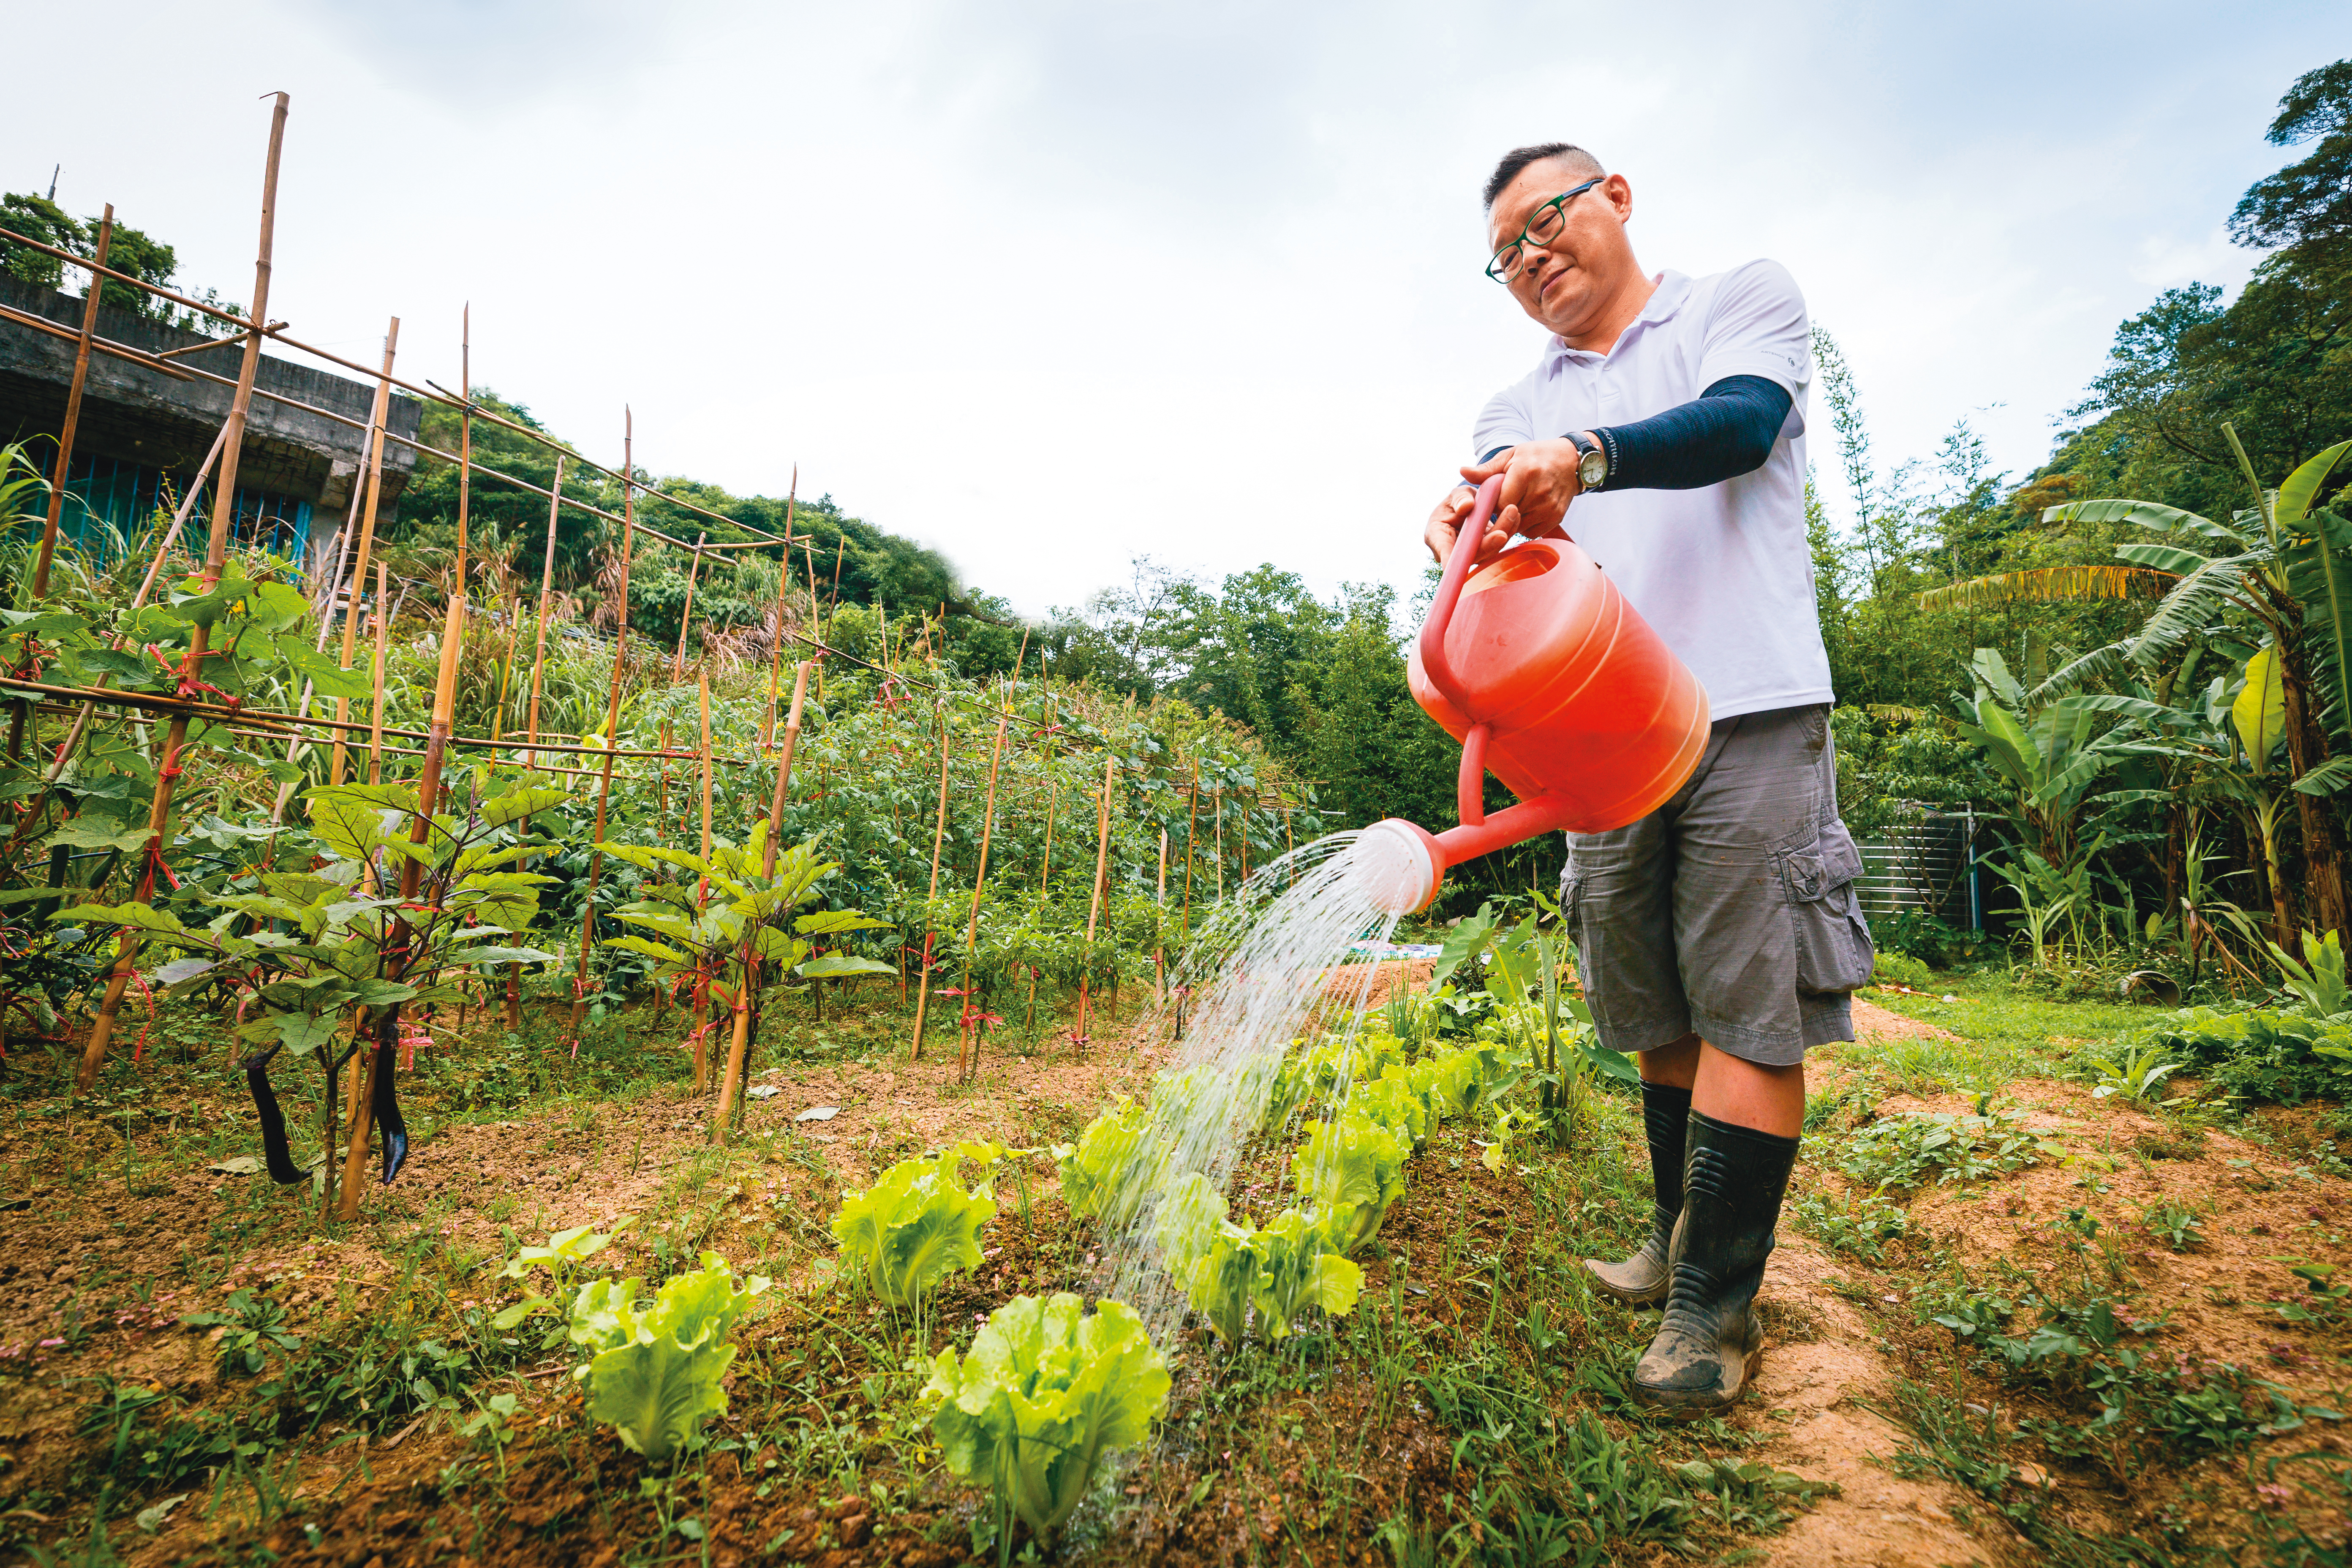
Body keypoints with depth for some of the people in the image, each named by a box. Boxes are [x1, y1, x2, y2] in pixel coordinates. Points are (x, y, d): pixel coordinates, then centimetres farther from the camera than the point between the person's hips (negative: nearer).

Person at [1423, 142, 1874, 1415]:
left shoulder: (1746, 300, 11)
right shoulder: (1518, 414, 20)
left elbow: (1740, 425, -10)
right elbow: (1518, 534, 3)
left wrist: (1584, 457, -29)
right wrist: (1480, 525, -22)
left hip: (1749, 709, -4)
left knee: (1748, 1005, -5)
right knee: (1657, 1013, 11)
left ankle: (1718, 1302, 5)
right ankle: (1679, 1239, 28)